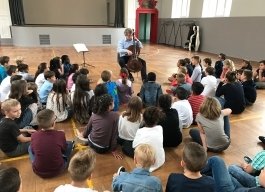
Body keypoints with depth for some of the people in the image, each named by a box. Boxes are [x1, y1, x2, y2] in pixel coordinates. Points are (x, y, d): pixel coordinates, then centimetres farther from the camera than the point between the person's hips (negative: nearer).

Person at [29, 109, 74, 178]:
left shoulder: (34, 136, -15)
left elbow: (33, 151, 5)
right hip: (57, 170, -2)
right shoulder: (60, 134, -20)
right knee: (70, 144, 14)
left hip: (39, 171, 2)